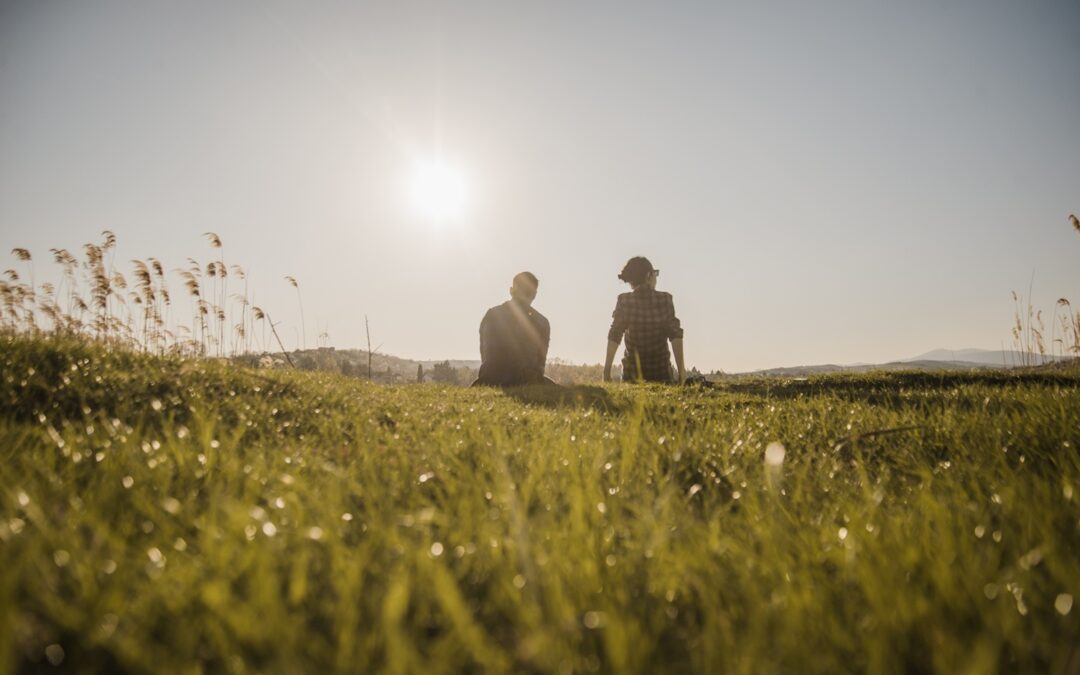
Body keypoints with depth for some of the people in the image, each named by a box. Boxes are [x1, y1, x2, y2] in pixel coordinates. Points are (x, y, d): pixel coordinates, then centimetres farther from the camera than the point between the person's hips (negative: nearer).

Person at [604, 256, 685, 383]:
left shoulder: (624, 301, -6)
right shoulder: (665, 299, -5)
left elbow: (614, 336, -8)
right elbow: (675, 335, -7)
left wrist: (607, 370, -4)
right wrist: (681, 368, -4)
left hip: (632, 373, 0)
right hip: (661, 371, 0)